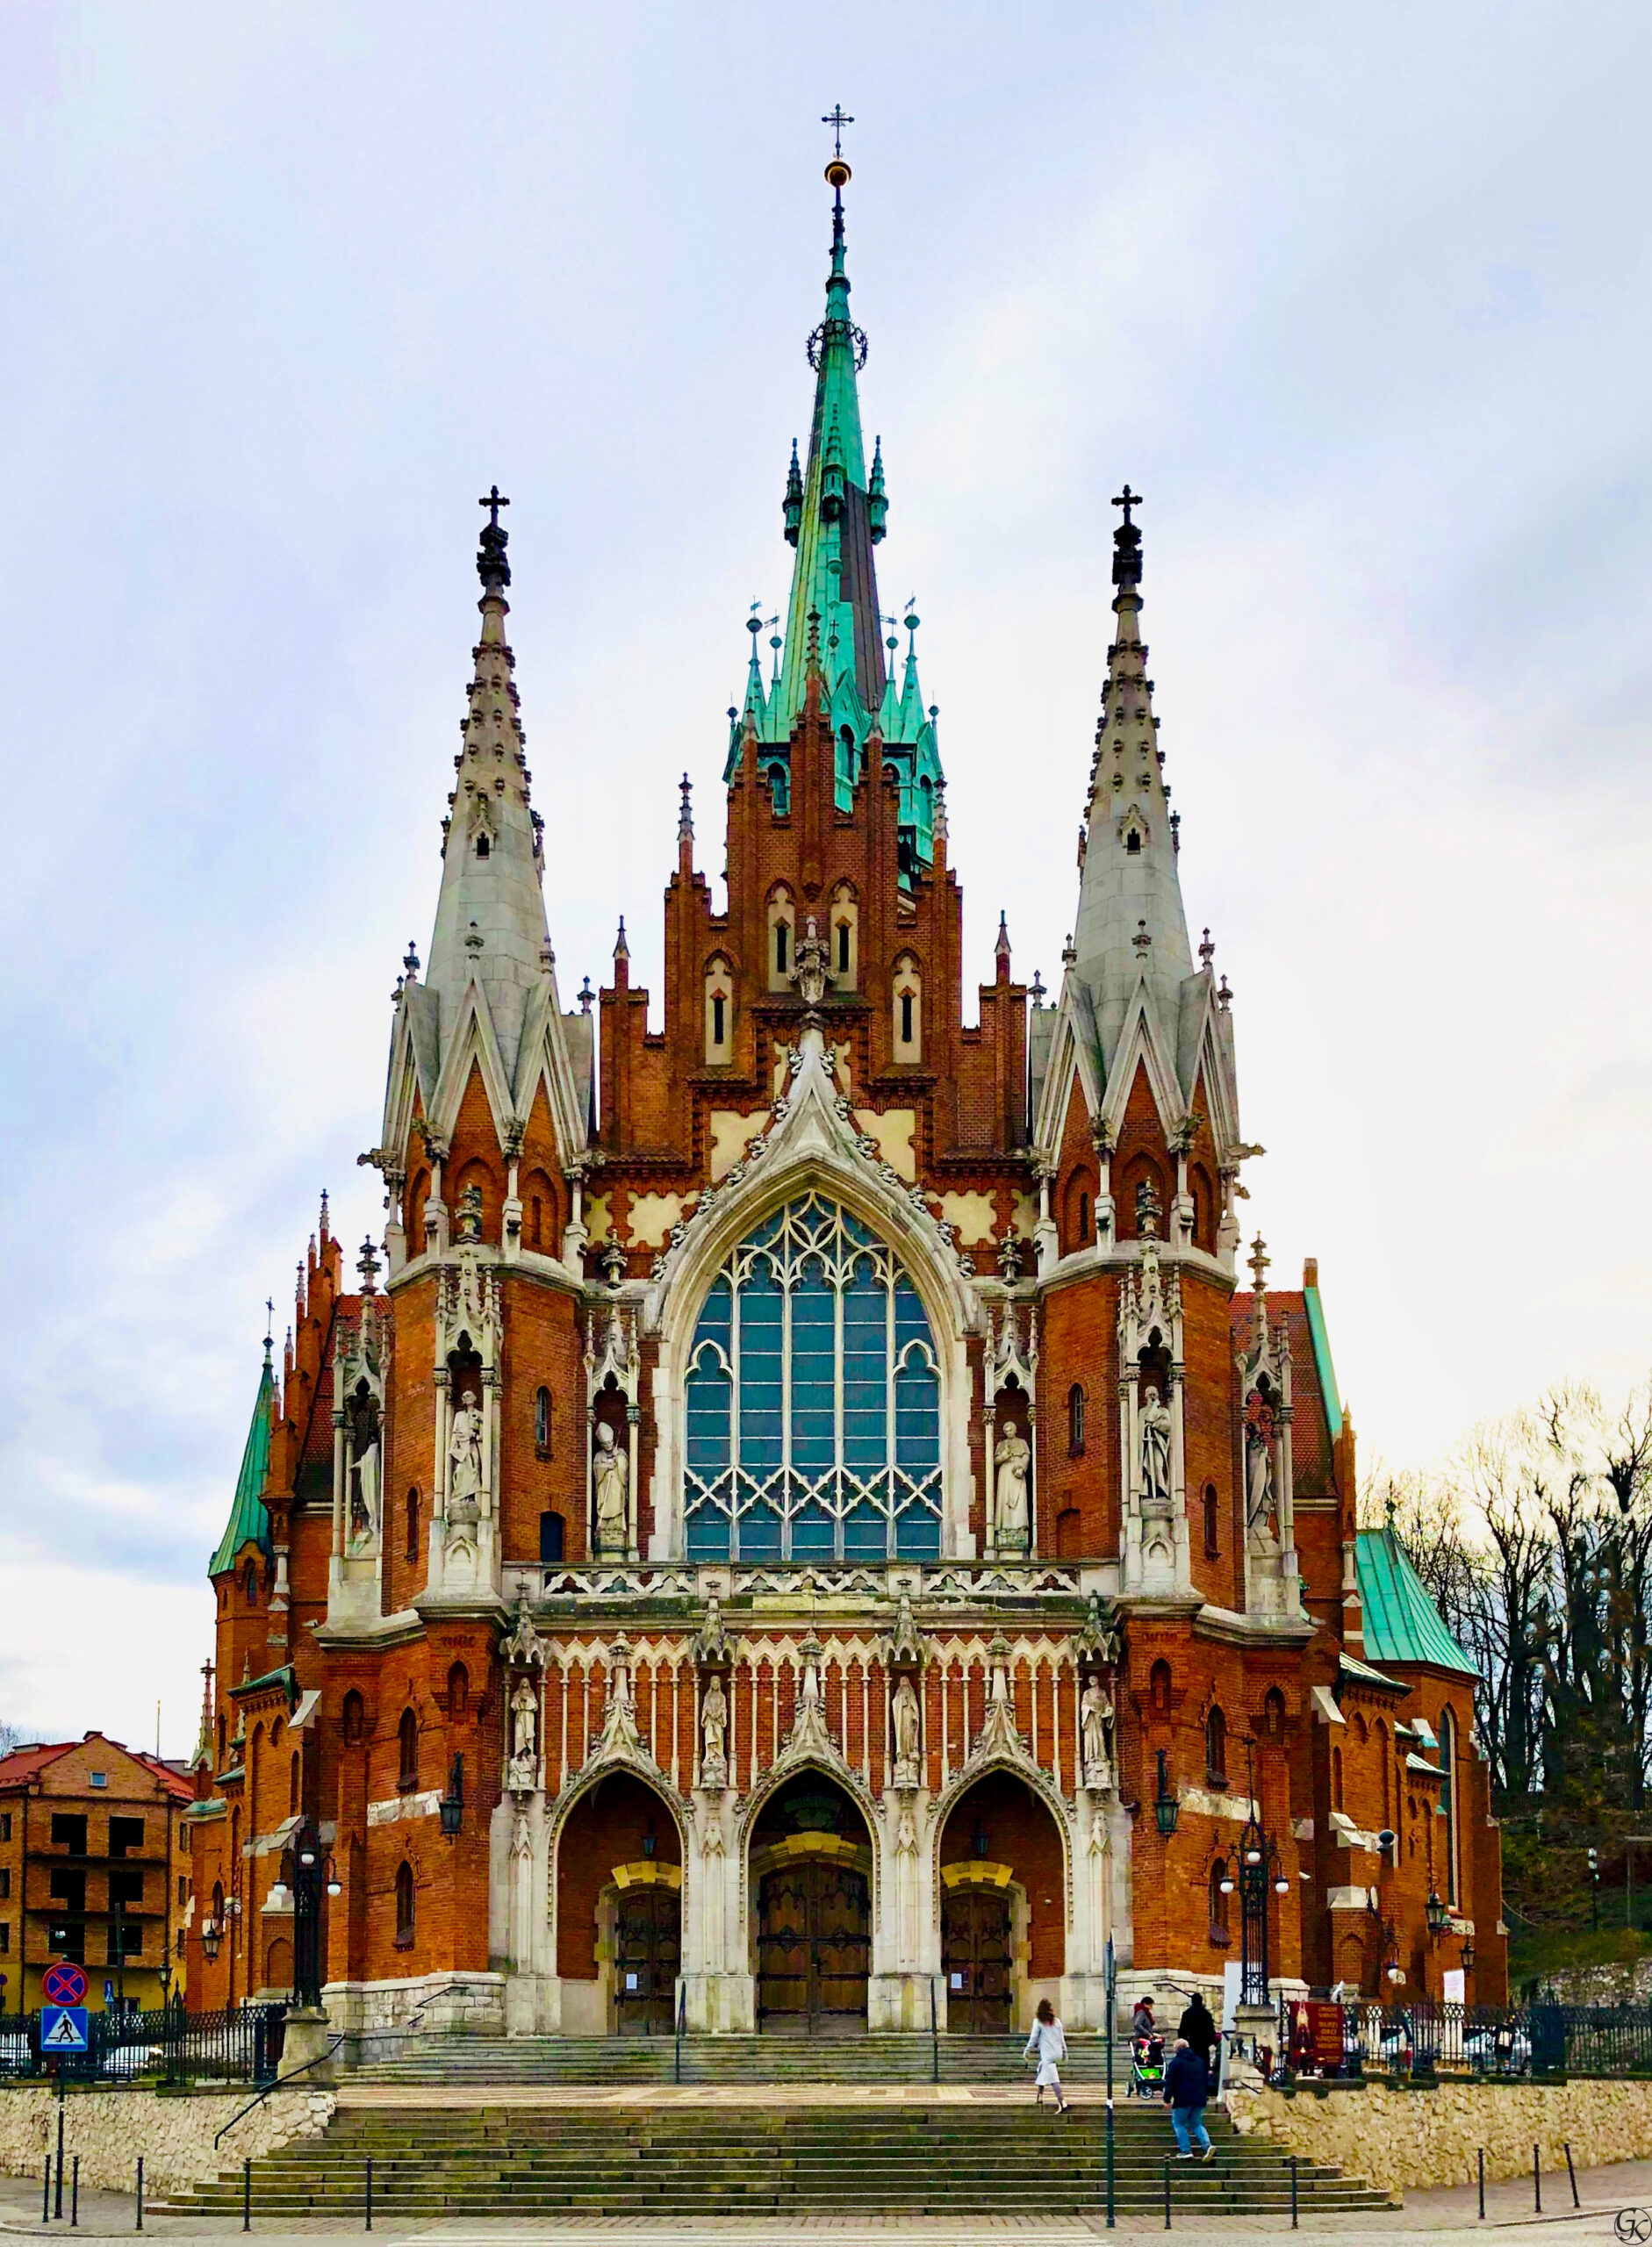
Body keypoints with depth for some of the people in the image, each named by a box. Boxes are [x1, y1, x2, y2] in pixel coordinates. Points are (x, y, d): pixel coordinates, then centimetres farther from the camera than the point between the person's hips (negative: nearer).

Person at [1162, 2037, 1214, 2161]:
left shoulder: (1176, 2062, -5)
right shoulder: (1200, 2061, 15)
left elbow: (1169, 2082, -7)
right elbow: (1207, 2080, 20)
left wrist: (1167, 2099, -4)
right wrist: (1205, 2095, 28)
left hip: (1183, 2099, -6)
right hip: (1199, 2099, 6)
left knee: (1178, 2123, 8)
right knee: (1196, 2124, 15)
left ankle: (1185, 2150, -3)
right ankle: (1207, 2145, -8)